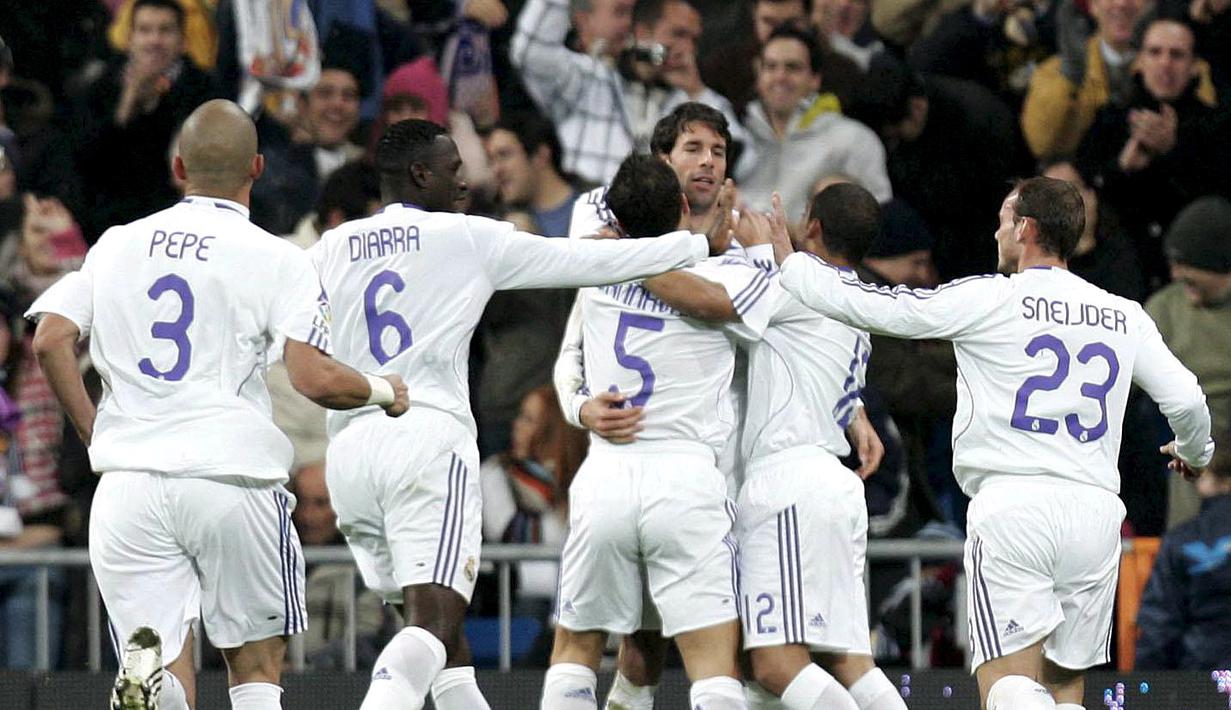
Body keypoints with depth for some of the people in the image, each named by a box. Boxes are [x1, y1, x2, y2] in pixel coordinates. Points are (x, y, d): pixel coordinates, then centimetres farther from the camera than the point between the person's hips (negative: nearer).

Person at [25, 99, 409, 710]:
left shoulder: (116, 245, 12)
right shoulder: (277, 260, 0)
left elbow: (51, 341, 3)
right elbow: (314, 380, -10)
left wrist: (93, 432, 15)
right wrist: (382, 391, 10)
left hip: (128, 482, 2)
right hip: (233, 475, -2)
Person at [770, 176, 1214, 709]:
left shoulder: (988, 299, 1)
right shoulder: (1124, 316, 13)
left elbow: (872, 306, 2)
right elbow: (1186, 401, 15)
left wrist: (789, 262, 18)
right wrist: (1193, 451, 38)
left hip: (1012, 503, -4)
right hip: (1096, 513, 4)